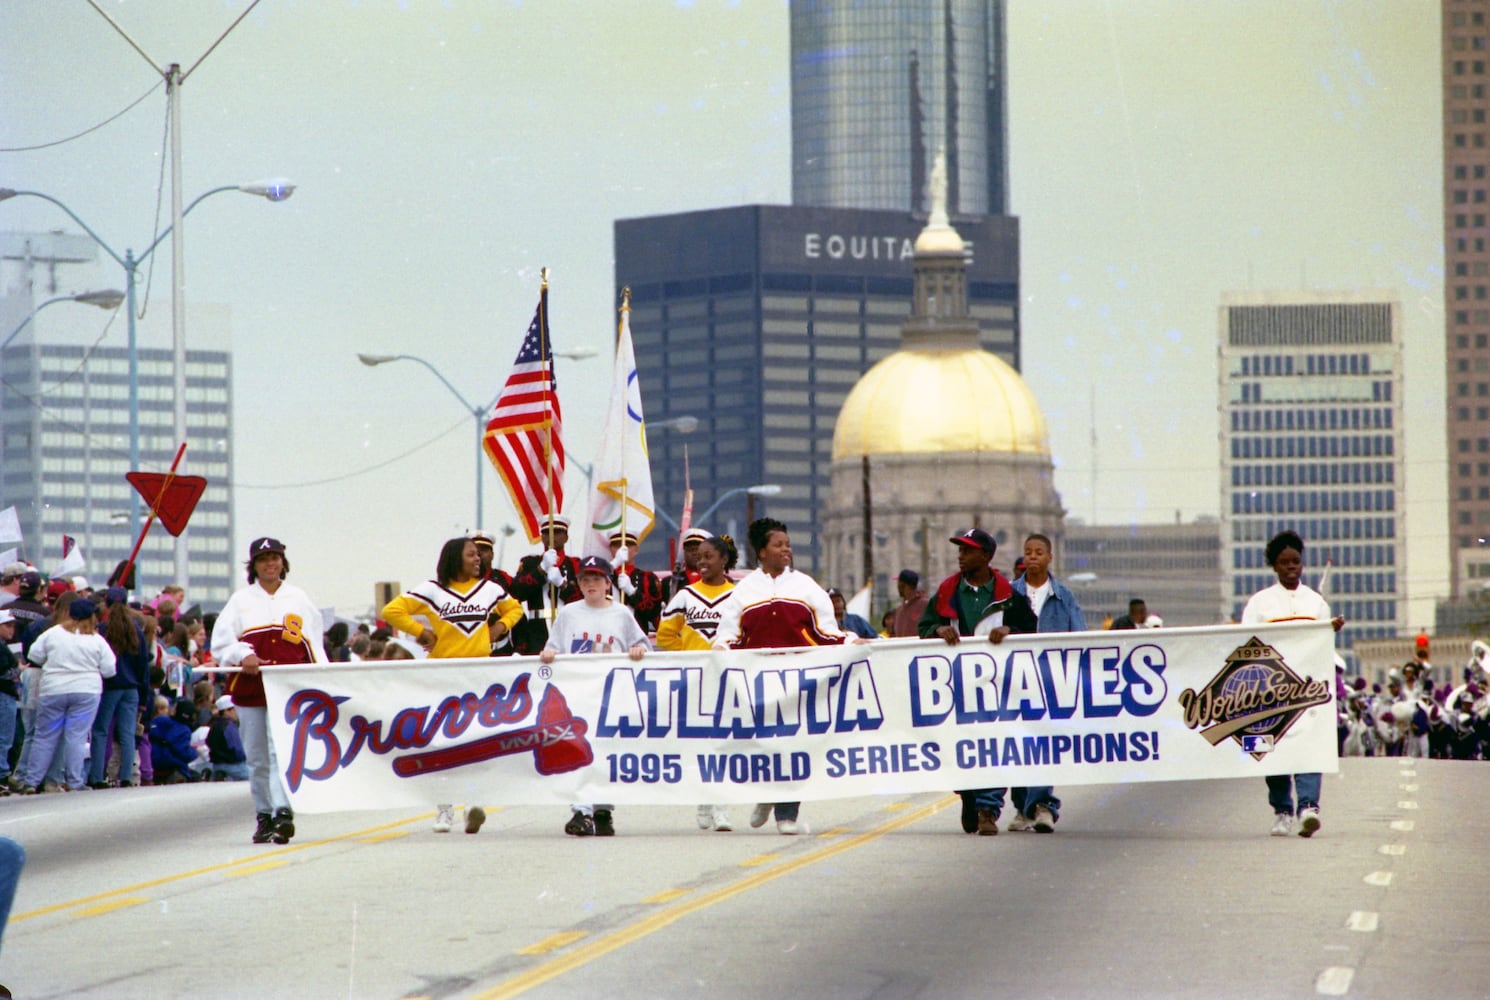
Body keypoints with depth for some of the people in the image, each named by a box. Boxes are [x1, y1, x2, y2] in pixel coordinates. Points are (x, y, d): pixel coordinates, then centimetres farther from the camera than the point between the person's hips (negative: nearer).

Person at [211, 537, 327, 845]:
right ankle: (264, 816, 12)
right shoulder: (241, 600, 12)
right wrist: (242, 656, -16)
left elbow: (314, 646, 11)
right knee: (257, 758, 4)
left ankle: (283, 812, -25)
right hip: (250, 688, 2)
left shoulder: (299, 600, 13)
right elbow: (220, 643, 3)